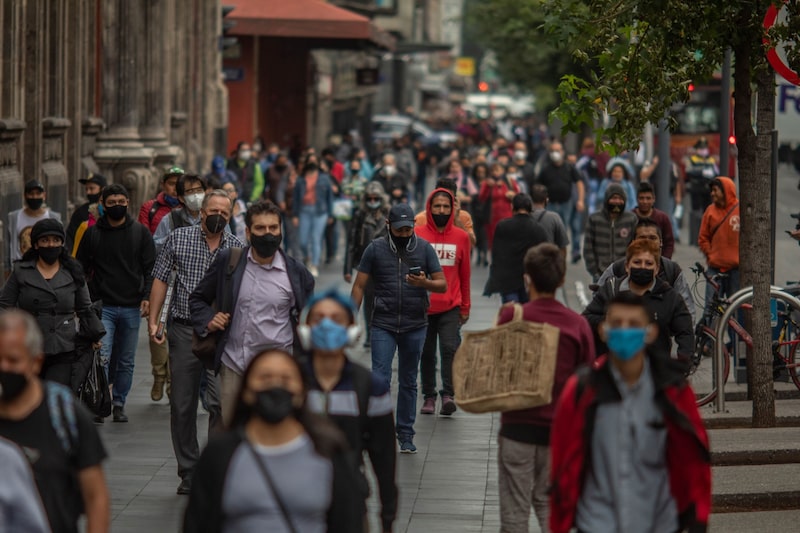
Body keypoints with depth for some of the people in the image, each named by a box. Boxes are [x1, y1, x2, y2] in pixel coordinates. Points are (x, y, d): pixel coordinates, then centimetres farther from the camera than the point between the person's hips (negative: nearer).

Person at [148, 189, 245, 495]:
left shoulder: (237, 248, 6)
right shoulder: (178, 239, 4)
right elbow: (160, 278, 6)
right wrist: (153, 320, -1)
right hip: (183, 331, 1)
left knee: (221, 401, -14)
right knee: (182, 405, 5)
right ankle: (189, 472, 16)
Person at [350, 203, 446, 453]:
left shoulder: (424, 248, 3)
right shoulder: (376, 249, 1)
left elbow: (442, 285, 3)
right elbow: (359, 286, 3)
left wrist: (424, 283, -19)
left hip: (415, 326, 2)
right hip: (383, 325, -1)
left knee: (408, 382, 9)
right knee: (380, 378, -11)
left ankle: (406, 436, 17)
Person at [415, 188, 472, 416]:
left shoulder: (461, 236, 4)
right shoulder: (417, 234, -1)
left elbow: (464, 275, 9)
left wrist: (465, 307, 11)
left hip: (451, 306, 0)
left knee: (450, 348, -13)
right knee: (427, 353, 7)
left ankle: (448, 395, -15)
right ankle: (429, 397, 15)